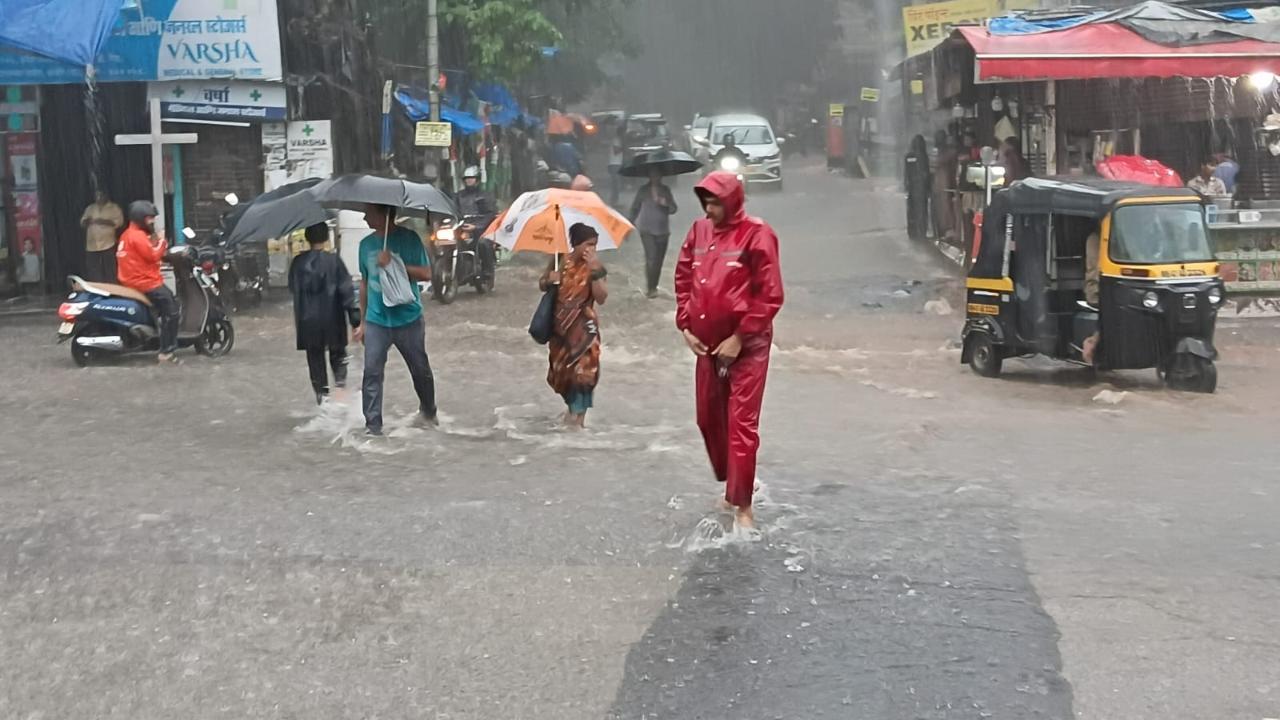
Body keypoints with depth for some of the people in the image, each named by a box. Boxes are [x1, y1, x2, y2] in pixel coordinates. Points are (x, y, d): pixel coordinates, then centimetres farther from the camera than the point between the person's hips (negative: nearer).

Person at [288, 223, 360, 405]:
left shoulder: (298, 262, -3)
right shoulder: (333, 260, -11)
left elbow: (293, 288, 10)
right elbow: (346, 289, -13)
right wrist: (355, 316, -10)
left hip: (307, 319, 2)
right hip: (332, 317, -2)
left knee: (315, 356, 13)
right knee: (337, 350, 16)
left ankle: (321, 391, 10)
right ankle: (340, 376, -5)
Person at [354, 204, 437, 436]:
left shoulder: (408, 238, -7)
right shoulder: (366, 244, 6)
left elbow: (426, 274, -12)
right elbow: (365, 283, 14)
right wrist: (362, 322, 15)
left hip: (408, 319, -3)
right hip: (376, 321, 3)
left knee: (420, 370, 10)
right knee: (372, 373, -6)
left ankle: (428, 412, 33)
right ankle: (372, 425, -2)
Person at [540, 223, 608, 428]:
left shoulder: (595, 266, -7)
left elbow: (601, 297, -17)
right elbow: (542, 285, 12)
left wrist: (594, 270, -26)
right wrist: (549, 279, -11)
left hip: (584, 326, -3)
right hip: (561, 325, 3)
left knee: (582, 370, -9)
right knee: (561, 368, 11)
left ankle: (578, 415, -2)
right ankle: (572, 407, 33)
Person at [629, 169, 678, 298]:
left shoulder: (665, 190, 6)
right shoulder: (643, 190, 1)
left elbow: (673, 209, 4)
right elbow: (635, 208, 7)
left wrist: (666, 203, -17)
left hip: (662, 230, 3)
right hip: (647, 230, -3)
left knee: (659, 259, 6)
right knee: (651, 258, -15)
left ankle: (653, 287, 20)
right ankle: (650, 287, -7)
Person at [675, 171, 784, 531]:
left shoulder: (756, 235, -11)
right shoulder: (699, 232, 6)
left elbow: (770, 296, -13)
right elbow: (683, 281, 15)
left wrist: (739, 338, -14)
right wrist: (686, 326, 4)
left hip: (746, 346, -6)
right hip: (708, 344, 6)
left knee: (741, 426, -7)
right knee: (709, 419, 14)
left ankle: (742, 506, -1)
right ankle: (731, 486, 34)